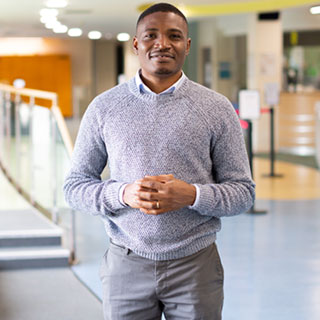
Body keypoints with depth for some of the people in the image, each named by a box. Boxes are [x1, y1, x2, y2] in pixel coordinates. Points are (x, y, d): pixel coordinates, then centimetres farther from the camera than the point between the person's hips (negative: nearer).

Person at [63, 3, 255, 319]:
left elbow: (243, 191, 1)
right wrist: (123, 194, -15)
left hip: (195, 266, 0)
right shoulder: (104, 107, 3)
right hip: (126, 265, 1)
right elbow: (75, 186, 5)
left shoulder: (217, 109, 0)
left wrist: (191, 195, -18)